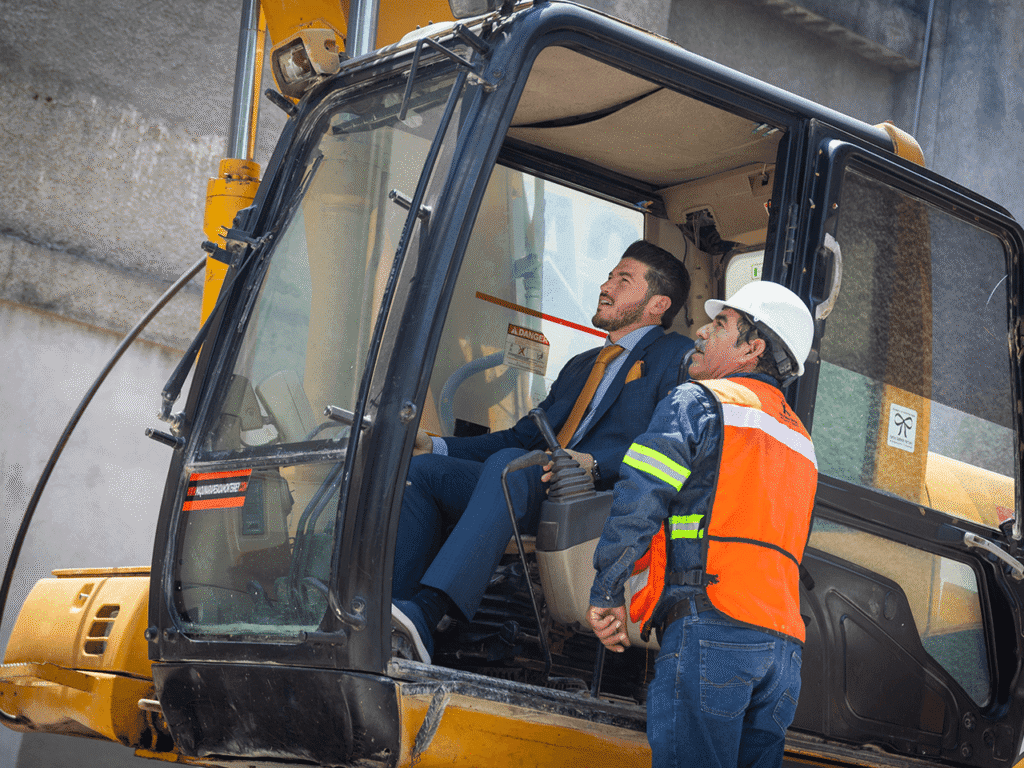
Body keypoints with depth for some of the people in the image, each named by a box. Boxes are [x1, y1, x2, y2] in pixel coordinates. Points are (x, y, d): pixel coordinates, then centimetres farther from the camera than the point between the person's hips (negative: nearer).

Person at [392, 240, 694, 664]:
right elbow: (522, 435, 29)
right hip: (539, 499, 8)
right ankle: (389, 626, -29)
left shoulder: (677, 356, 9)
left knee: (508, 464, -36)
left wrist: (593, 463, -25)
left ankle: (425, 613, -53)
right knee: (422, 470, -12)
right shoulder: (580, 366, 35)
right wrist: (434, 446, 16)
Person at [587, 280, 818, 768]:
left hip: (711, 623, -7)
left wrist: (606, 594, -1)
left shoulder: (698, 402, 2)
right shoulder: (799, 440, 27)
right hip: (785, 641, 8)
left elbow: (638, 503, -7)